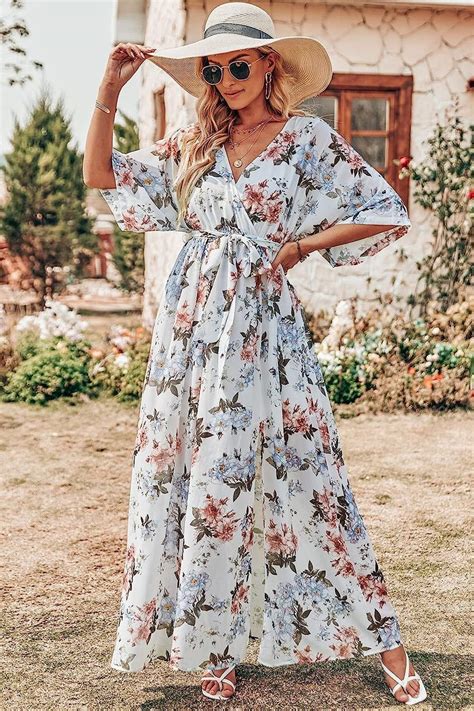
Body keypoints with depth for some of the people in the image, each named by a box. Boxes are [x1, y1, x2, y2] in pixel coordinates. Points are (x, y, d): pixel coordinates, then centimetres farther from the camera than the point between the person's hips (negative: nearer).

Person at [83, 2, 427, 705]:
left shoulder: (308, 138, 1)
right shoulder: (193, 143, 11)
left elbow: (389, 215, -1)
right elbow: (101, 175, 12)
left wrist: (300, 246, -5)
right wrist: (110, 87, 3)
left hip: (264, 327, -4)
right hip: (192, 324, 4)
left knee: (303, 476, -4)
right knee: (189, 475, 4)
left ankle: (383, 640, 6)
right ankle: (214, 643, 17)